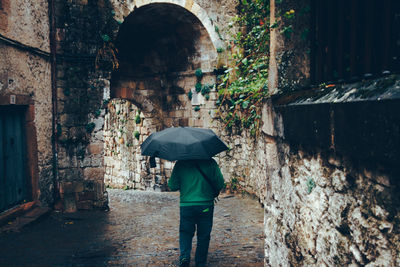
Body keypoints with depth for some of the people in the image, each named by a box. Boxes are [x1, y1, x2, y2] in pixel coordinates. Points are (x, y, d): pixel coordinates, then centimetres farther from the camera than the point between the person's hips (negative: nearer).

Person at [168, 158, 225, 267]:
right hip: (205, 206, 0)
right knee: (203, 236, 12)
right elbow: (220, 184, -2)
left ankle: (184, 256, -6)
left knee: (185, 233, 15)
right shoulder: (210, 162, -3)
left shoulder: (180, 164, -2)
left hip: (186, 205, 0)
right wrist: (213, 194, 17)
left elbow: (172, 186, 0)